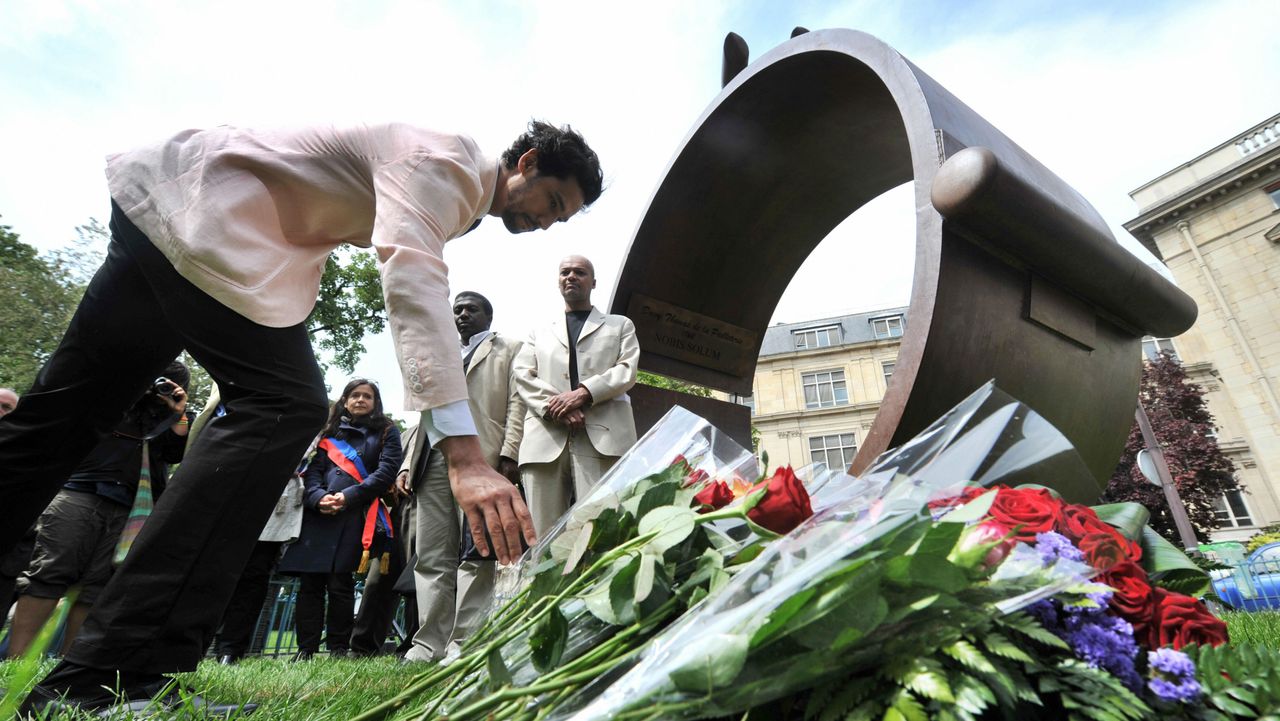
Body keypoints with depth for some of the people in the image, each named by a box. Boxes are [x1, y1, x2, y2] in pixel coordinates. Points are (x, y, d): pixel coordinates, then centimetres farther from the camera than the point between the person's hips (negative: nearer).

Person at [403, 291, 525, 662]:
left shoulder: (508, 350, 15)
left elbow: (517, 403, 1)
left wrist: (509, 453, -13)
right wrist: (408, 463, 13)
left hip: (481, 459, -5)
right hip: (434, 460, 6)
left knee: (476, 554, -7)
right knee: (432, 558, 2)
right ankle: (430, 644, 7)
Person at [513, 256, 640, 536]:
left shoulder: (620, 325, 24)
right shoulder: (540, 334, 29)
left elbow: (627, 371, 8)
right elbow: (521, 374, 11)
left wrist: (583, 393, -10)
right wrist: (554, 405, -9)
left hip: (602, 435, -2)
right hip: (546, 437, 2)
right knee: (542, 531, -4)